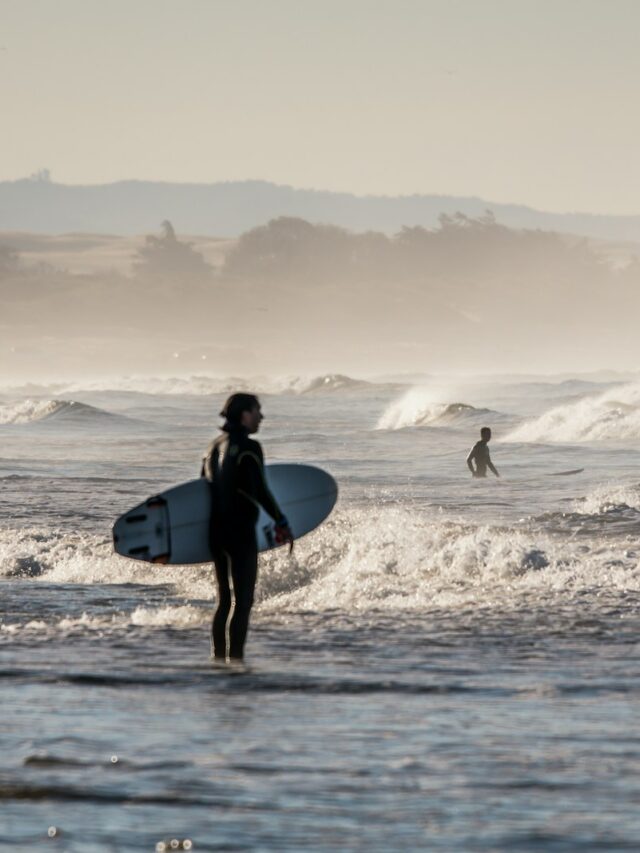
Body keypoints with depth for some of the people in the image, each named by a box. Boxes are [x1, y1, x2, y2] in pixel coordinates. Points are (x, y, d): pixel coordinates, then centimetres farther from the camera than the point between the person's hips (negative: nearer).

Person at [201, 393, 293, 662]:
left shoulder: (215, 446, 12)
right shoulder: (248, 447, -13)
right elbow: (259, 490, -18)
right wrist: (281, 521, -11)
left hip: (216, 531, 8)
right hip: (241, 533, -8)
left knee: (224, 600, 15)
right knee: (243, 602, -5)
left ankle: (218, 659, 17)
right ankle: (235, 659, -9)